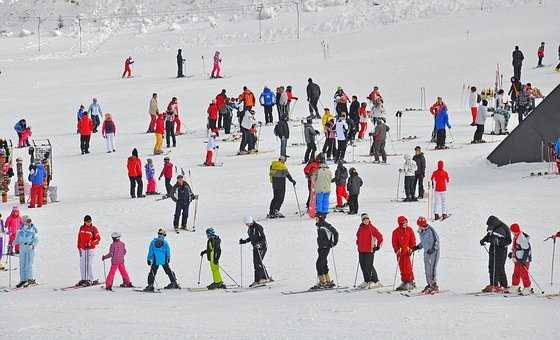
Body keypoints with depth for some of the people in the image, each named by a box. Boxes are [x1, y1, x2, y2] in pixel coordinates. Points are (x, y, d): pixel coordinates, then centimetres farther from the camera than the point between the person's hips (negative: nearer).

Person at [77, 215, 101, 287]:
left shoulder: (93, 229, -6)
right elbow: (79, 238, 15)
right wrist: (79, 248, 13)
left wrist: (91, 243, -18)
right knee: (82, 264, 8)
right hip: (83, 248, 6)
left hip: (90, 248, -6)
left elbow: (98, 238, -6)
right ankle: (84, 279, 17)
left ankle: (92, 280, -3)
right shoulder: (82, 228, 8)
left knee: (89, 264, -9)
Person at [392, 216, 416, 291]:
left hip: (407, 251, -2)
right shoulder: (396, 232, 3)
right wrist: (397, 250, -9)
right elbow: (394, 242, 4)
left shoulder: (409, 230, 3)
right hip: (400, 252, 2)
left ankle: (411, 282, -7)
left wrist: (412, 248, -7)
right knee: (402, 267, 6)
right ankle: (404, 282, 16)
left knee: (407, 267, -11)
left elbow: (413, 240, 5)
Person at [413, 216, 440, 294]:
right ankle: (429, 285, 19)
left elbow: (436, 240, -14)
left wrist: (433, 249, -24)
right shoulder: (421, 232, 9)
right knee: (427, 269, 9)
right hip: (426, 252, 8)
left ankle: (435, 286, -8)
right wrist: (417, 247, 13)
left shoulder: (431, 230, -15)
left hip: (433, 252, -8)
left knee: (432, 269, -11)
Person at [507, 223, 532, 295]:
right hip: (517, 259, 10)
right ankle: (514, 288, 23)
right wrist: (512, 253, 28)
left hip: (523, 260, -10)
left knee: (524, 274, -5)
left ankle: (527, 288, 2)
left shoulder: (522, 238, -21)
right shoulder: (516, 237, 9)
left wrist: (524, 259, -23)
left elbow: (527, 249, -22)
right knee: (516, 274, 15)